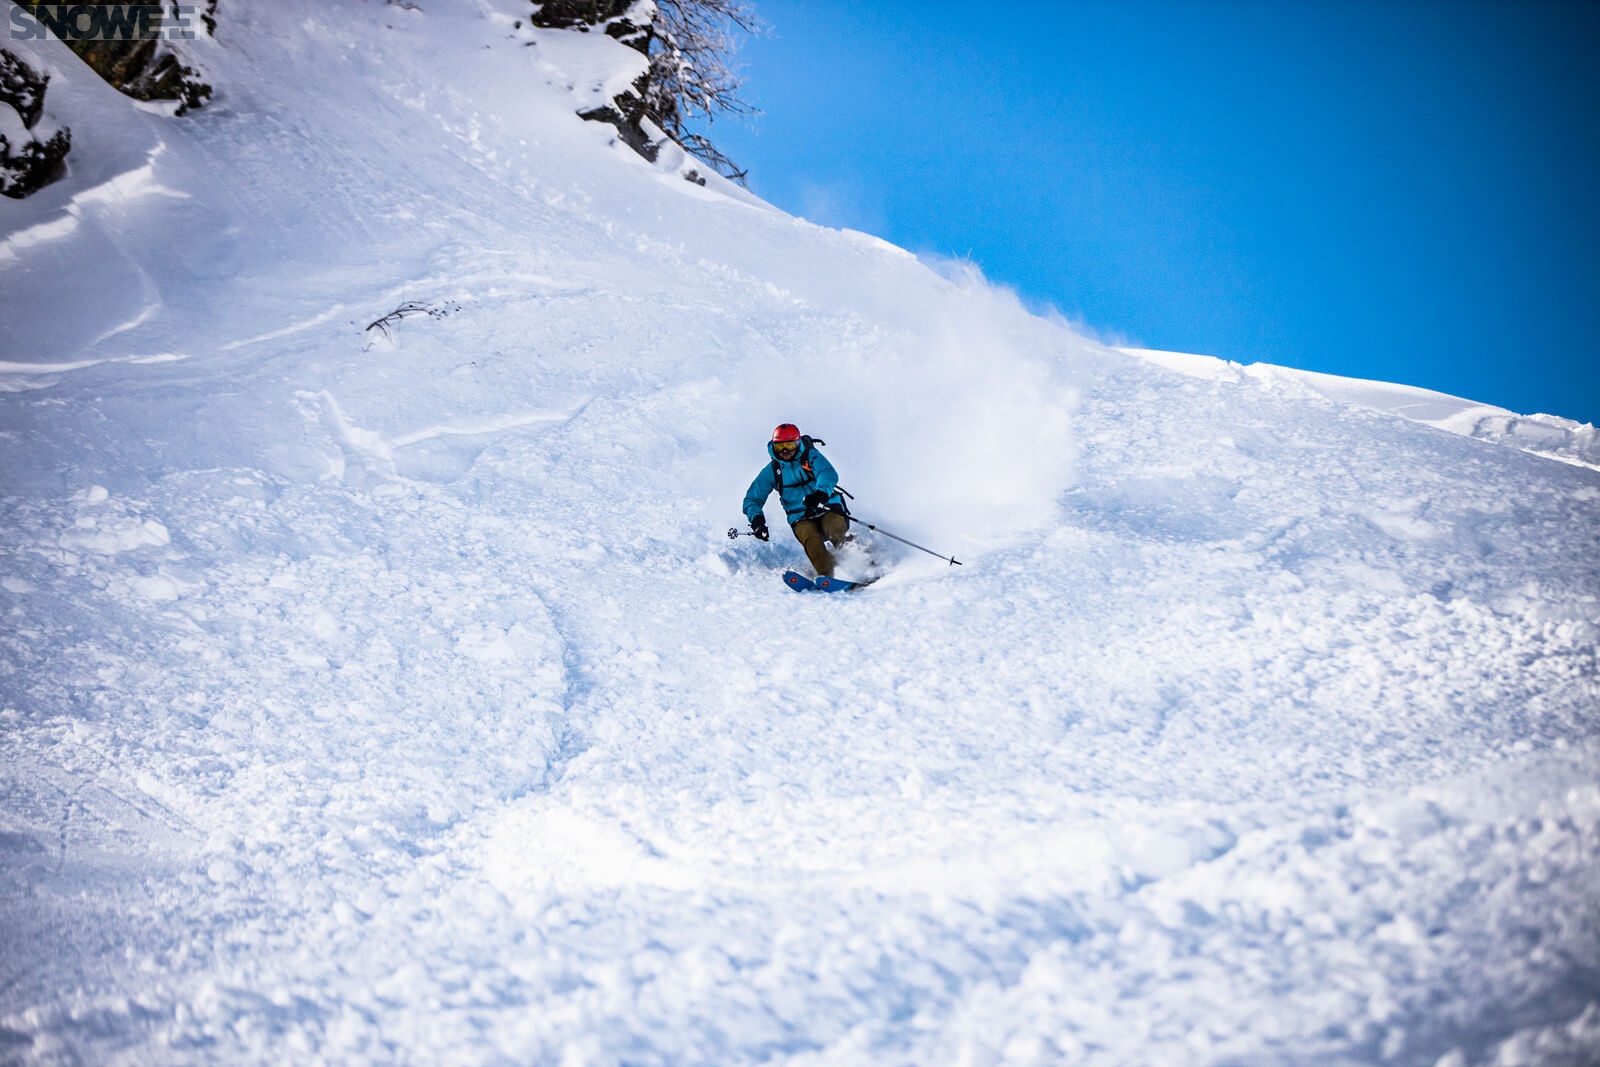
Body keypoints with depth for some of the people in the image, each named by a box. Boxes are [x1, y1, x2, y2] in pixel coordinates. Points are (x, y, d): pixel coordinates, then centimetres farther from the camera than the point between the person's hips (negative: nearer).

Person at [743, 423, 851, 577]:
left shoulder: (811, 456, 0)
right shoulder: (772, 470, 8)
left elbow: (829, 475, -20)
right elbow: (752, 499, 11)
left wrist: (820, 494, -43)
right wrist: (756, 519, -12)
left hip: (828, 508, -1)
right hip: (801, 519, 1)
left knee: (837, 533, -33)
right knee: (811, 540, -32)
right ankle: (827, 577, -43)